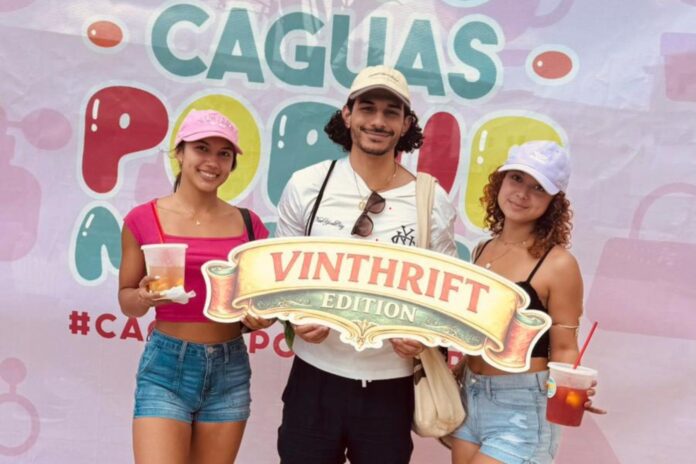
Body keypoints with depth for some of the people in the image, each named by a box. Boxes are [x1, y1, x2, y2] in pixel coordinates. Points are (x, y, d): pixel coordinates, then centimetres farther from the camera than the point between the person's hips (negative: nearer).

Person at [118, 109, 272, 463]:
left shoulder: (248, 224, 3)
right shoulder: (144, 219, -3)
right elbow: (125, 299, 3)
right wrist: (144, 297, -18)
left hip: (230, 369, 3)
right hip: (166, 366, -3)